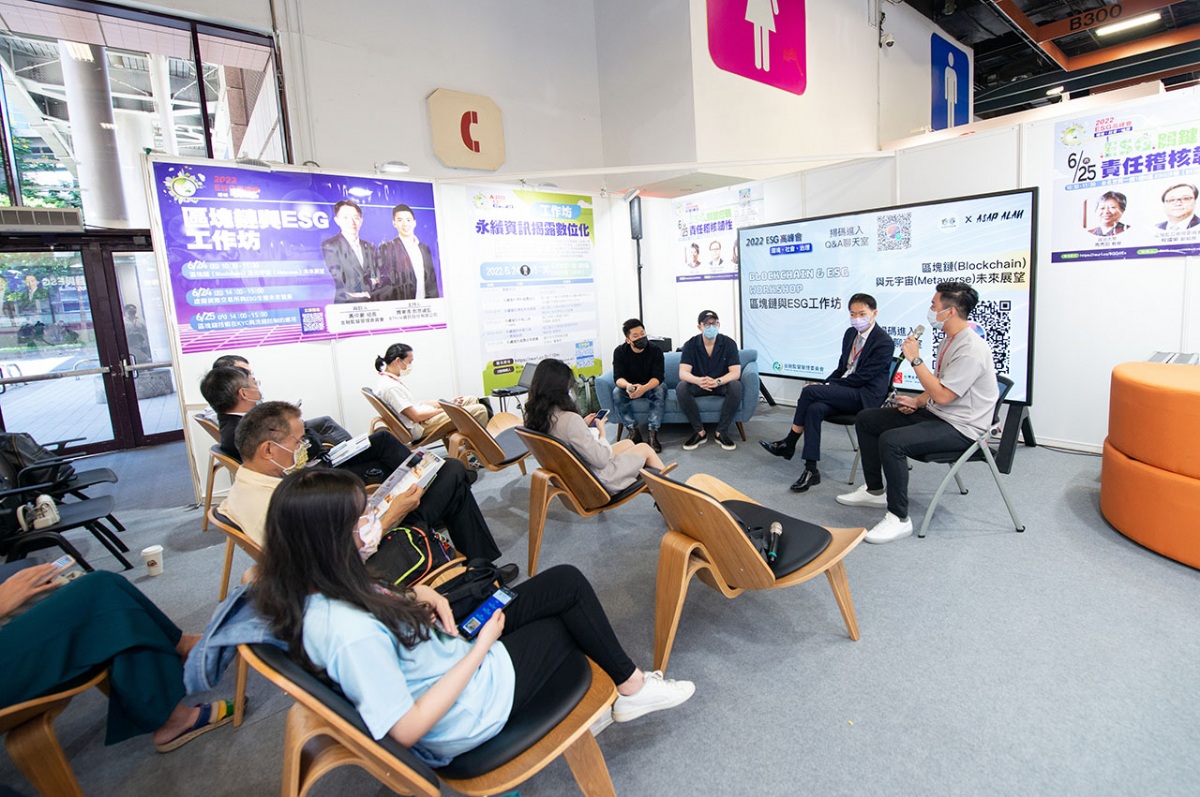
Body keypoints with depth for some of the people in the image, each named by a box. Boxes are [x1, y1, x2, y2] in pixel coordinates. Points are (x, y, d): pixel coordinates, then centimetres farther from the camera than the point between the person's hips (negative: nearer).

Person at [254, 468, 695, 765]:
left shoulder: (304, 591, -9)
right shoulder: (351, 633, -36)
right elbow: (408, 729, -28)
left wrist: (417, 595, -8)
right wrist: (481, 647, -22)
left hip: (450, 647, 8)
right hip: (470, 709, -8)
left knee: (567, 581, 7)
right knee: (570, 618, 6)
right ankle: (631, 687, 31)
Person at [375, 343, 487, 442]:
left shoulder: (386, 379, 10)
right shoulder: (391, 387, -23)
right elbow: (416, 417, -23)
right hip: (422, 427, -11)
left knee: (472, 400, 14)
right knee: (480, 410, -16)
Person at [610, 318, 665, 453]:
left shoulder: (655, 350, -15)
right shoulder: (620, 352, -12)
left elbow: (658, 376, -25)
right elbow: (618, 377, -20)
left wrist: (644, 388, -47)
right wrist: (627, 385, -46)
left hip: (651, 386, -1)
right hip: (629, 387, 1)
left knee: (660, 390, -34)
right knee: (617, 393, -31)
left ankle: (652, 433, -32)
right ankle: (633, 432, -25)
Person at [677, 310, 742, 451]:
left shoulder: (729, 343, -11)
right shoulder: (690, 345, -9)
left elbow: (736, 373, -18)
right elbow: (683, 373, -18)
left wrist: (717, 381, -40)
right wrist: (698, 380, -42)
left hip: (722, 384, 0)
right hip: (698, 384, 1)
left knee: (736, 386, -33)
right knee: (681, 388, -30)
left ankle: (721, 432, -20)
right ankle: (699, 431, -19)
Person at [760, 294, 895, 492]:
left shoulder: (884, 342, -11)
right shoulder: (850, 333, 13)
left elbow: (862, 377, -15)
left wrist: (828, 386, -14)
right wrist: (825, 386, 2)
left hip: (865, 396, -7)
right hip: (845, 392, 7)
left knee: (809, 391, -24)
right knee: (814, 409, -26)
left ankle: (789, 444, -7)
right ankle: (811, 470, -25)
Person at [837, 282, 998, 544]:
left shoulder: (971, 348, -22)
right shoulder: (950, 340, 9)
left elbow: (942, 395, -26)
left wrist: (915, 359, -22)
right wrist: (917, 402, 3)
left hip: (961, 428, -10)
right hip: (936, 414, 10)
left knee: (891, 441, -33)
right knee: (866, 419, 7)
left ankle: (899, 519, -20)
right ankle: (874, 491, 18)